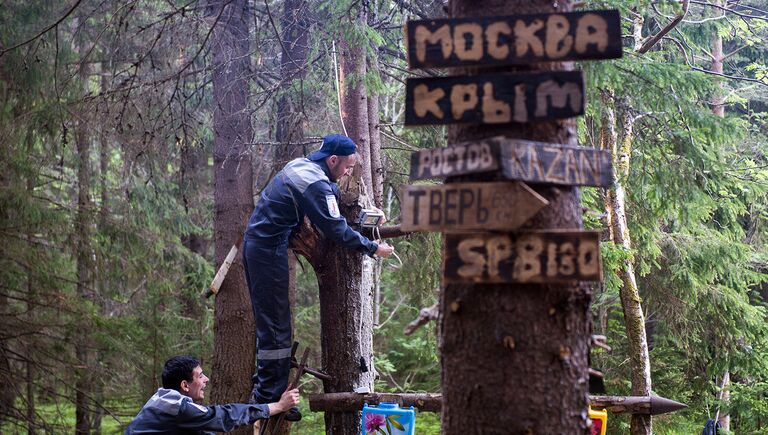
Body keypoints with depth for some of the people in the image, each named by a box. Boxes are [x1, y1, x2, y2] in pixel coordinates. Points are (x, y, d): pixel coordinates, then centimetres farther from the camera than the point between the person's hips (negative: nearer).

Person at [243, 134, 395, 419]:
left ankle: (262, 389, 24)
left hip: (256, 244, 10)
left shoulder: (301, 165, 12)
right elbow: (337, 231, -18)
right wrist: (373, 248, -9)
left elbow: (332, 195, 28)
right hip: (269, 251, -10)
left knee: (269, 321, 17)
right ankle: (270, 398, -5)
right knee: (275, 324, -7)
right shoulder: (315, 183, -19)